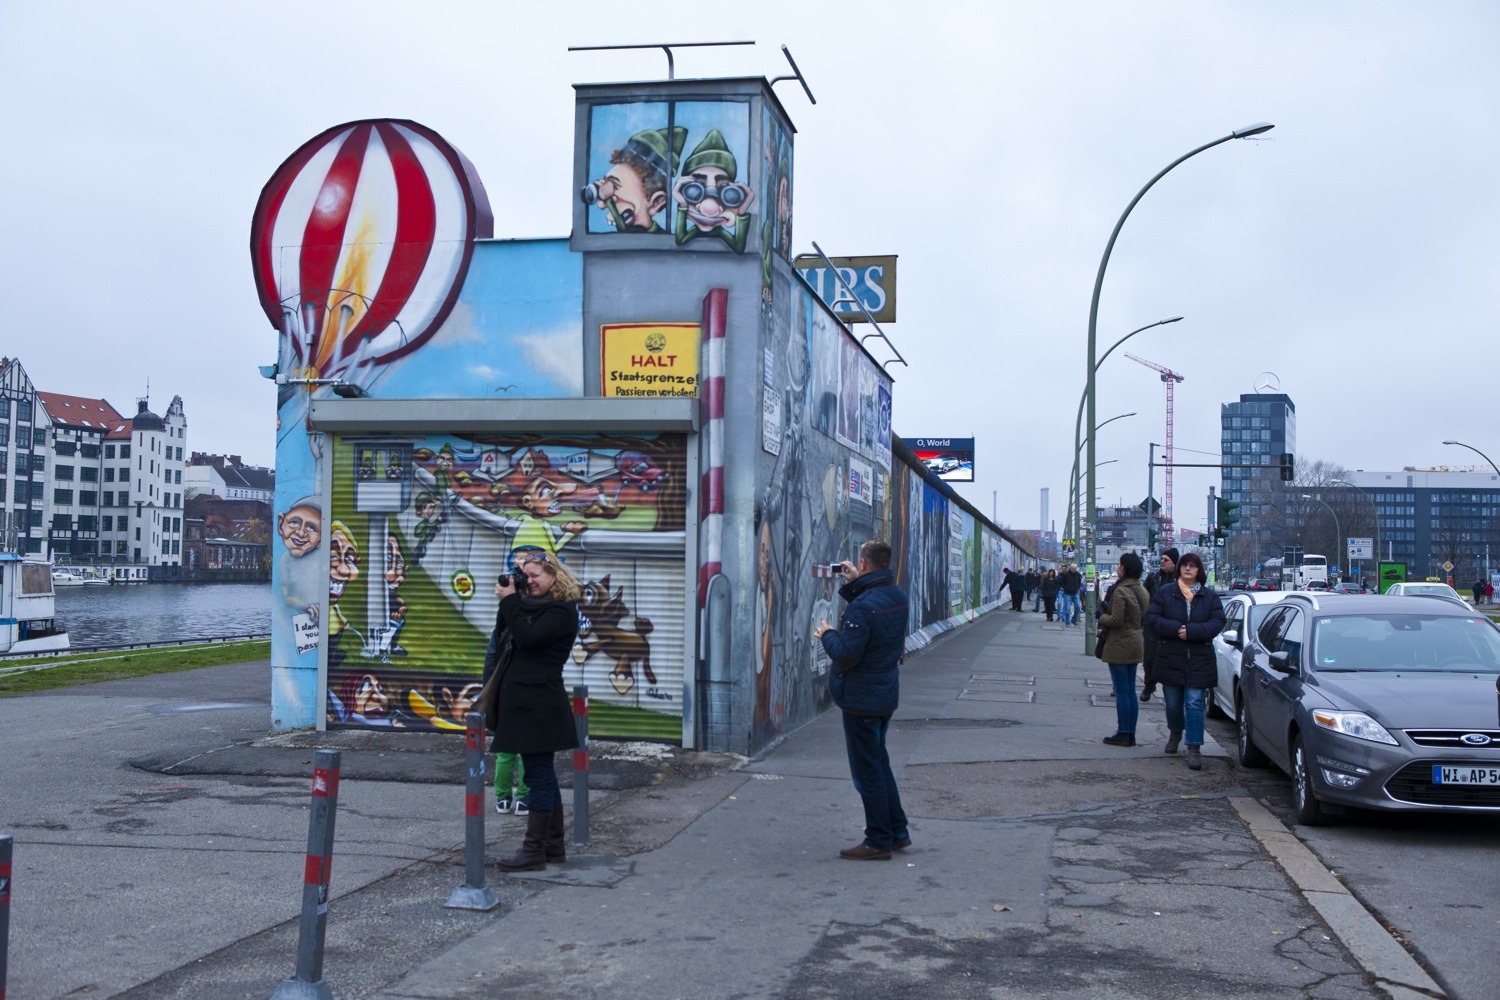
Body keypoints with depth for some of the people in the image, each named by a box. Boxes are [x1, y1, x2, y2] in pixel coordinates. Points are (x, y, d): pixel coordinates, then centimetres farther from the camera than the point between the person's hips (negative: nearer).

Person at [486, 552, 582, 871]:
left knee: (538, 774, -6)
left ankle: (534, 851, -3)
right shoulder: (531, 604, 17)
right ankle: (554, 845, 21)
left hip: (540, 703, -9)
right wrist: (508, 601, 5)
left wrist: (510, 601, -14)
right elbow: (503, 636, 16)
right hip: (523, 700, 10)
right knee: (543, 773, 13)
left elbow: (527, 638, -21)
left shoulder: (562, 611, -10)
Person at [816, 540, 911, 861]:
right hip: (887, 693, 9)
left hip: (862, 699, -9)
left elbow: (846, 654, -25)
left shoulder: (862, 606, -25)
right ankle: (897, 832, 27)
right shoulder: (898, 596, 3)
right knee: (879, 762, 21)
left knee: (867, 770, 2)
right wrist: (855, 584, 16)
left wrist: (827, 635, -7)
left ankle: (879, 841, 10)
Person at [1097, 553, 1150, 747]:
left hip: (1119, 645, -8)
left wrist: (1101, 617, -1)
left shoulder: (1120, 591, -17)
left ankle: (1123, 734, 0)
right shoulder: (1143, 591, 10)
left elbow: (1116, 620, -22)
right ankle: (1131, 734, 15)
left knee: (1121, 691, -3)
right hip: (1136, 644, 8)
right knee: (1131, 691, 12)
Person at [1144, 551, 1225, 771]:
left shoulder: (1210, 596, 4)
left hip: (1199, 661, -1)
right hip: (1170, 659, 1)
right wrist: (1175, 629, -18)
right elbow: (1151, 618, -3)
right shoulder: (1164, 592, 3)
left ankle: (1194, 748, -4)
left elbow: (1217, 622, -5)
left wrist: (1191, 631, -18)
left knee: (1195, 703, -7)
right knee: (1173, 702, 13)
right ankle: (1175, 732, 41)